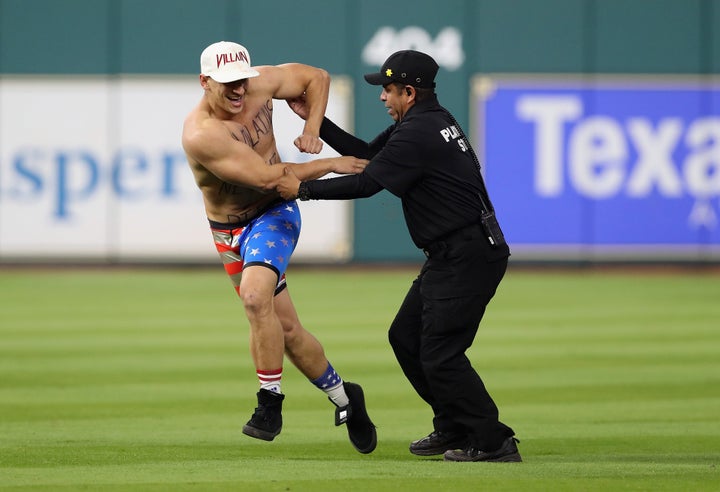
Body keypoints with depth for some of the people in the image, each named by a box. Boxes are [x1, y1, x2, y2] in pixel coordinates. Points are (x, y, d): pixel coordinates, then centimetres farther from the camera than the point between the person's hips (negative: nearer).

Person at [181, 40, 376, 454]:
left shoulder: (260, 85, -11)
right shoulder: (200, 135, -25)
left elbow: (316, 77, 8)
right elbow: (265, 176, -26)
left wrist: (312, 131, -7)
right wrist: (331, 165, -20)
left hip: (276, 213, 0)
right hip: (231, 232, 0)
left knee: (255, 295, -28)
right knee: (286, 329, 6)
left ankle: (271, 403, -18)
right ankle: (343, 397, 26)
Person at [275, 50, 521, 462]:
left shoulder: (418, 134, -18)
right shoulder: (429, 120, 15)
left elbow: (365, 184, -18)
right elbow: (367, 154, 23)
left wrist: (304, 189, -8)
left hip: (469, 257, -11)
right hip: (451, 256, 11)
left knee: (440, 354, -10)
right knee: (406, 337, 16)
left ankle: (494, 442, -6)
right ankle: (453, 429, 23)